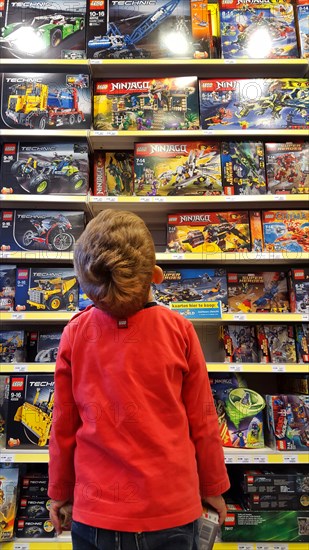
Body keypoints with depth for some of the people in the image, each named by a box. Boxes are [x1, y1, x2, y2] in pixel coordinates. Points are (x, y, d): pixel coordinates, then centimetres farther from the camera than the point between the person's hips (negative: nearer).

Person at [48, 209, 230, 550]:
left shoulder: (75, 334, -15)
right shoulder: (179, 331, -17)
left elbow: (63, 426, -5)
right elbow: (202, 422, -8)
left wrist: (59, 491, 12)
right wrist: (214, 486, 9)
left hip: (96, 509, 1)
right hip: (172, 507, 0)